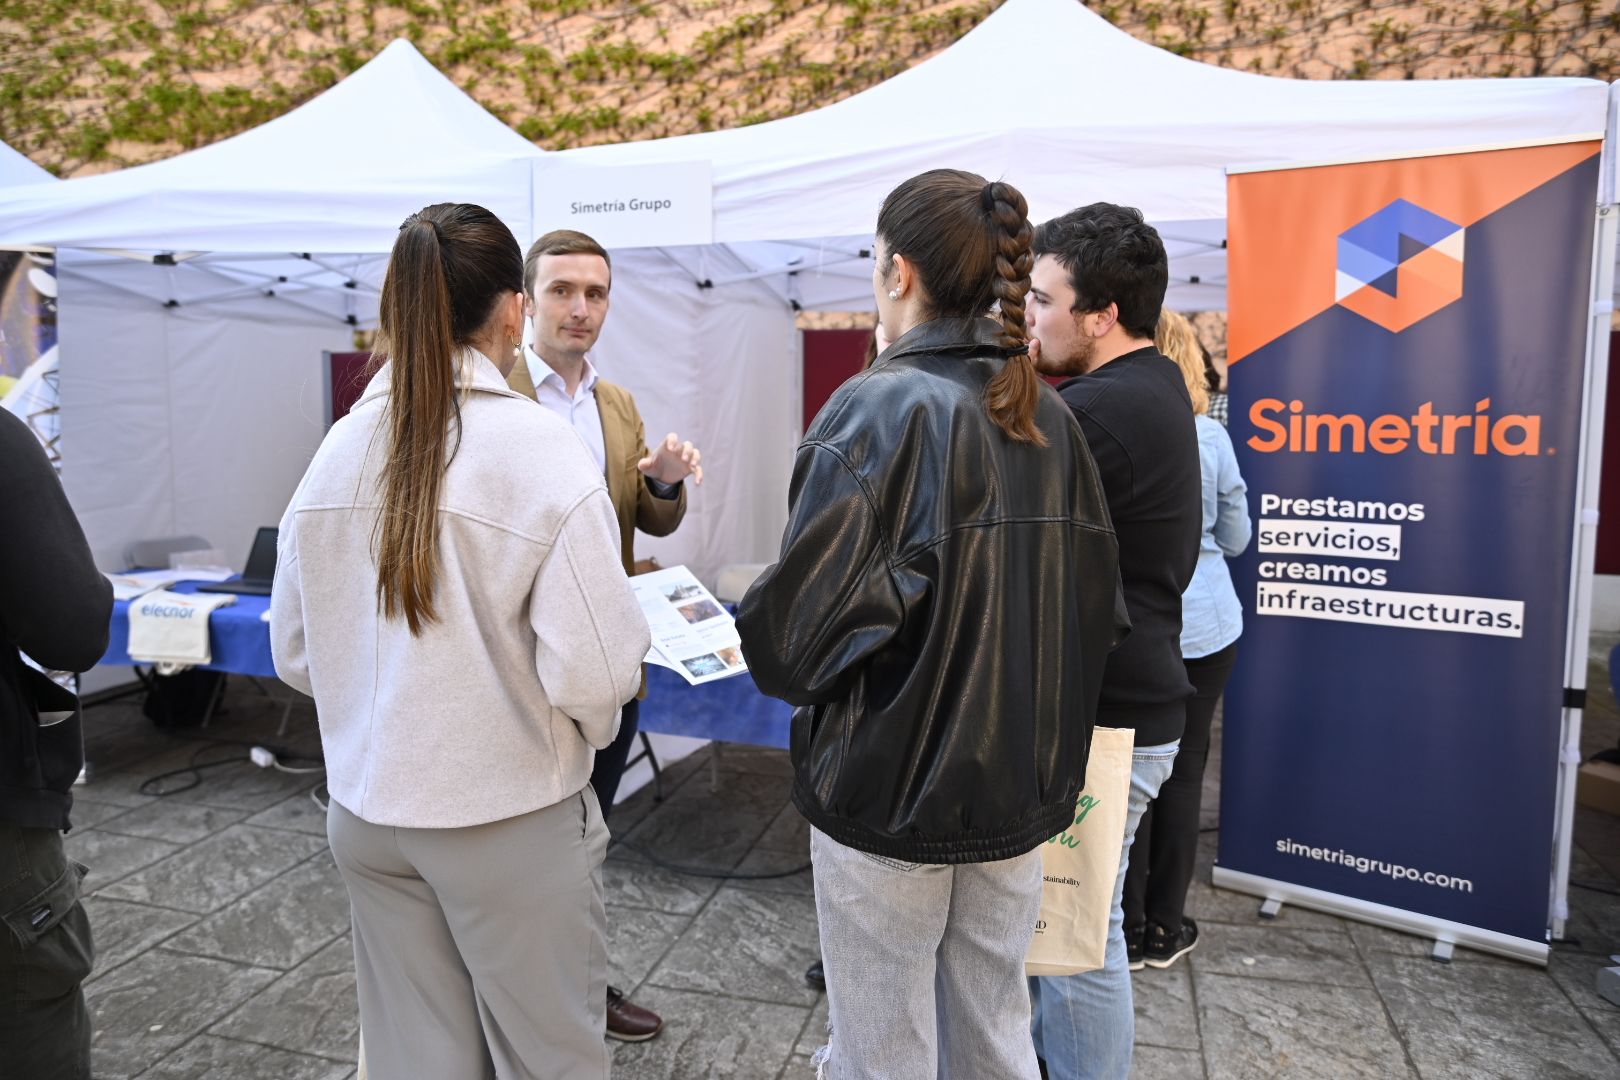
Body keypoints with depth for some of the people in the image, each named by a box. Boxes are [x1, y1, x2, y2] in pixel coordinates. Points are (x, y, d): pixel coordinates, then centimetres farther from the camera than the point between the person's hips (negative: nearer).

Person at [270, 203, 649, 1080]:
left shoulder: (340, 447, -3)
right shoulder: (538, 448, -19)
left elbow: (294, 653, 4)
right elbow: (590, 672, -22)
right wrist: (593, 727, -1)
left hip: (367, 810, 5)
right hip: (510, 819, -5)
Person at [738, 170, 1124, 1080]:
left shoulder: (879, 409, -16)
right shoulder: (1049, 417, 1)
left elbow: (800, 627, -22)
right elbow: (1095, 607, 5)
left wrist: (751, 636, 0)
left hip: (890, 791, -6)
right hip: (1022, 792, 6)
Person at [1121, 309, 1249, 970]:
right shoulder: (1210, 437, -3)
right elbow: (1235, 537, 6)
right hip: (1202, 626, 2)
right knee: (1182, 772, 11)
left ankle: (1127, 929, 17)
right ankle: (1164, 929, 21)